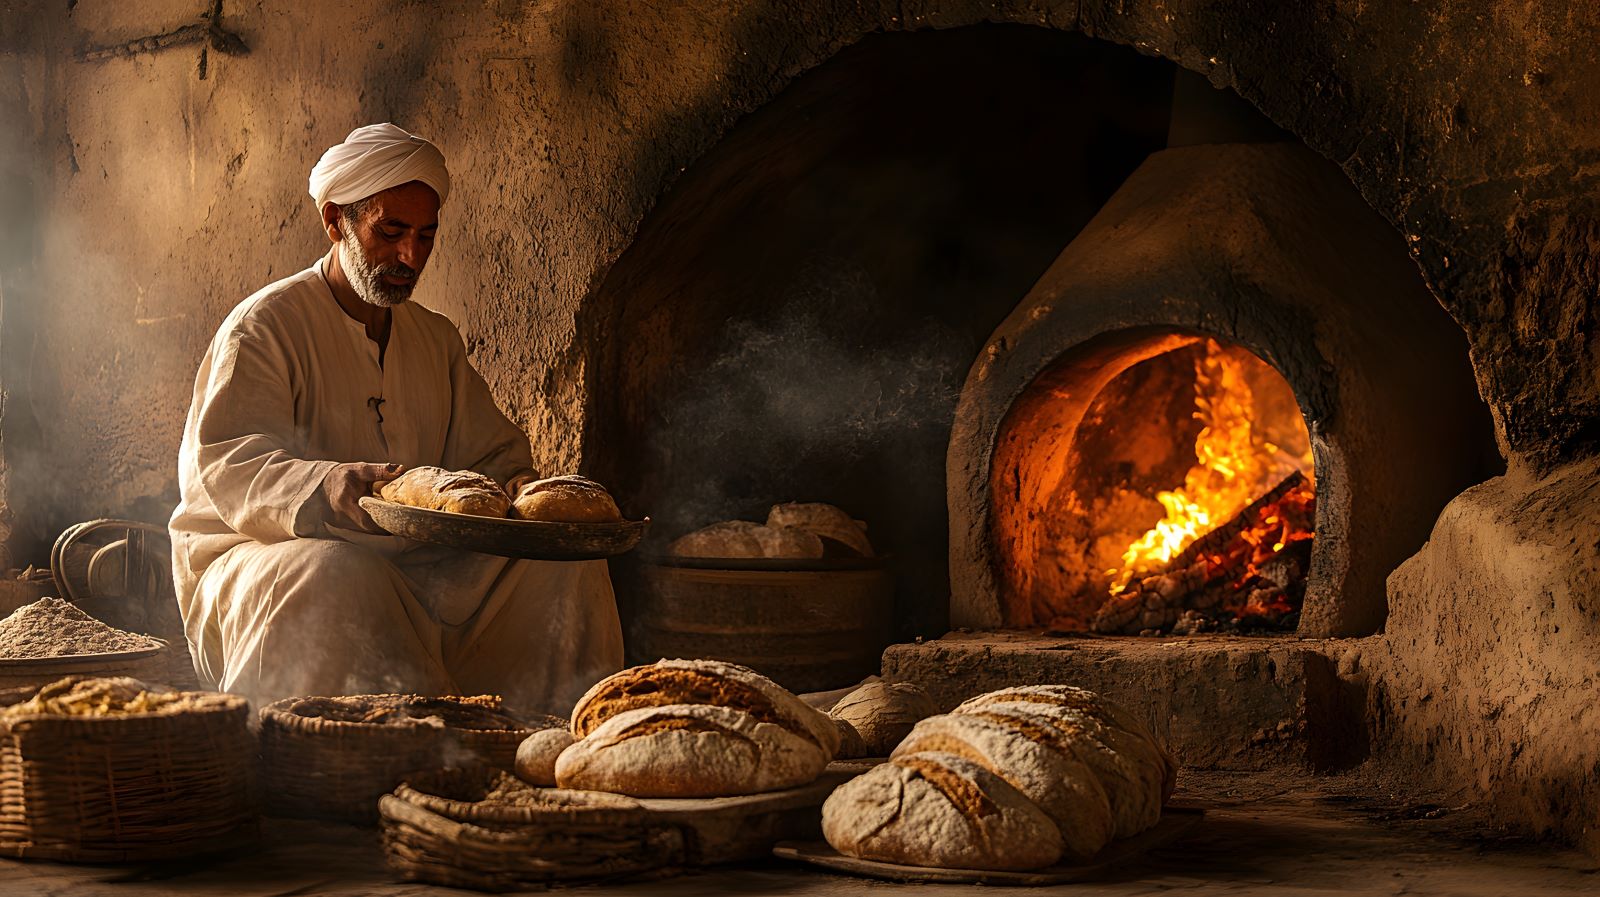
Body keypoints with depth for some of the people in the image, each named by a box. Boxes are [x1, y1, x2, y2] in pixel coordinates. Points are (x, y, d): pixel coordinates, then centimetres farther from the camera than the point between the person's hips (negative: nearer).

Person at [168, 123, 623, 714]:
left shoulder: (437, 340, 19)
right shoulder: (264, 326, -3)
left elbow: (491, 451, 19)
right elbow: (229, 465, -16)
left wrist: (519, 487, -7)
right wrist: (323, 489, -37)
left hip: (415, 566, 6)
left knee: (564, 564, -14)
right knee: (337, 577, -40)